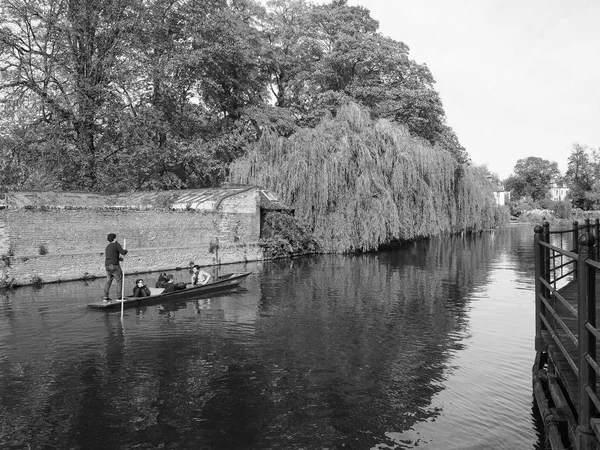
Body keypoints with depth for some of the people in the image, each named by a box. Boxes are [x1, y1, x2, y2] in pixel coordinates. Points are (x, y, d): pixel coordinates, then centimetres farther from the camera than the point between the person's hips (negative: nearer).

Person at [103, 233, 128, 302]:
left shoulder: (107, 247, 21)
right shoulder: (116, 245, -3)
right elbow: (123, 252, -12)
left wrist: (119, 259, 26)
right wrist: (125, 250, 9)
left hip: (107, 266, 7)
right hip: (114, 265, -7)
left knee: (108, 281, 10)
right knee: (120, 280, 0)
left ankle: (106, 297, 4)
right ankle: (119, 296, -4)